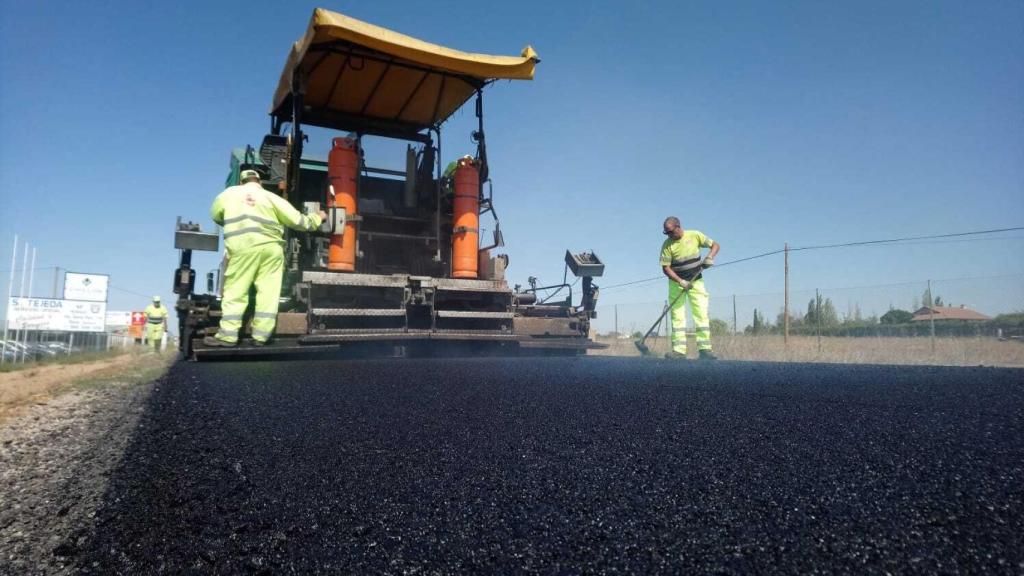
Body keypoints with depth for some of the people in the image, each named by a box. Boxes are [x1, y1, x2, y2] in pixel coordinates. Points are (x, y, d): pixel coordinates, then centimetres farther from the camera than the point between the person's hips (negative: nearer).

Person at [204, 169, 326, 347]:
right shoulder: (271, 197, 12)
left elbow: (215, 216, 26)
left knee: (235, 291, 4)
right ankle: (261, 336, 4)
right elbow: (297, 220, 11)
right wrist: (317, 217, 28)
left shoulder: (230, 193, 15)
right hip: (271, 247, 1)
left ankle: (228, 336, 1)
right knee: (267, 292, 5)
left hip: (242, 248, -1)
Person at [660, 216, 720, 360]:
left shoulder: (694, 235, -7)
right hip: (676, 283, 0)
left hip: (696, 281, 0)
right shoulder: (667, 245, -10)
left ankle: (704, 349, -6)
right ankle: (679, 350, -3)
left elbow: (715, 245, 0)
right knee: (677, 316, -3)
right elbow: (666, 268, -11)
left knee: (701, 314, -7)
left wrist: (710, 256, -20)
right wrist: (681, 282, -21)